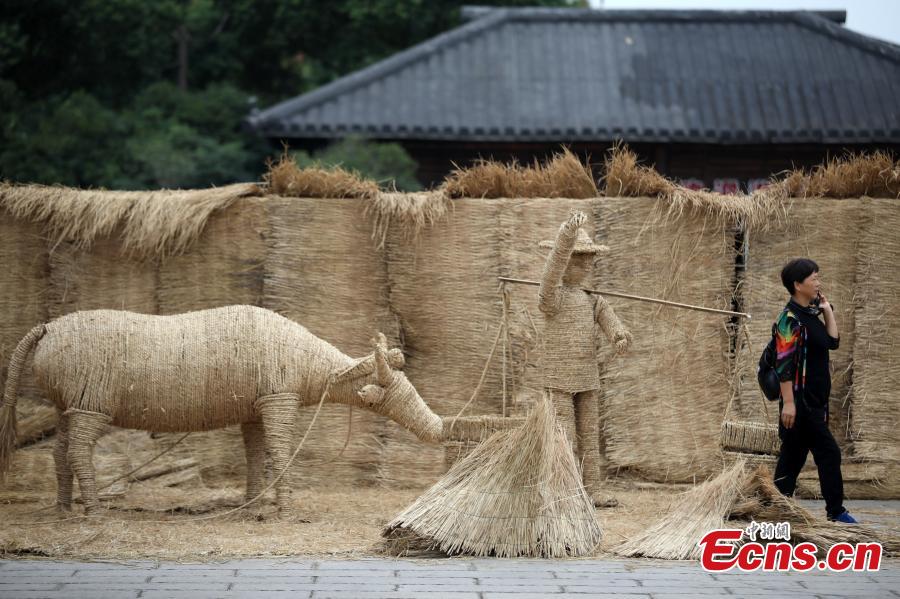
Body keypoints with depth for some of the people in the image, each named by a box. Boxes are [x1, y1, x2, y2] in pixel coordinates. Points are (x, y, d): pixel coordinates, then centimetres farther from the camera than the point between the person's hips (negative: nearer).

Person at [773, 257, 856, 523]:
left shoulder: (811, 315, 13)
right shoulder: (789, 319, -14)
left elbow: (833, 342, 19)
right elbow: (784, 364, -18)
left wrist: (828, 311, 12)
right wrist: (788, 402, -22)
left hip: (816, 401, 9)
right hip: (800, 400, -9)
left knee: (793, 457, 12)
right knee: (828, 452, -9)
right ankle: (836, 511, -4)